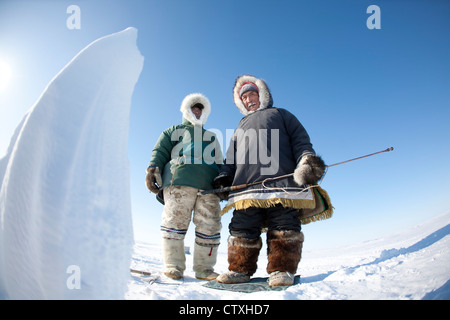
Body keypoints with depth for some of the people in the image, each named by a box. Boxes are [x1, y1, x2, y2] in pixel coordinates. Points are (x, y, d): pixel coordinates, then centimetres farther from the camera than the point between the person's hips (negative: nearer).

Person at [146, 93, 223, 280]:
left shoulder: (212, 137, 37)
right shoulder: (175, 131, 26)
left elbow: (220, 163, 31)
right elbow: (160, 151, 14)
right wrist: (153, 169, -4)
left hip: (209, 185, 3)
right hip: (180, 180, -3)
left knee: (210, 225, -5)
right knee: (175, 221, -10)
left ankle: (204, 268, 1)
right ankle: (173, 265, -1)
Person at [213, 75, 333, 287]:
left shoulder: (281, 115, 25)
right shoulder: (240, 128, 37)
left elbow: (300, 140, 12)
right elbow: (230, 157, 32)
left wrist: (307, 159, -7)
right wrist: (224, 177, 14)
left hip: (281, 181, -3)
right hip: (246, 186, 4)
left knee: (283, 228, -10)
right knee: (242, 229, -4)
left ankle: (281, 270, -2)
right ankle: (240, 269, 6)